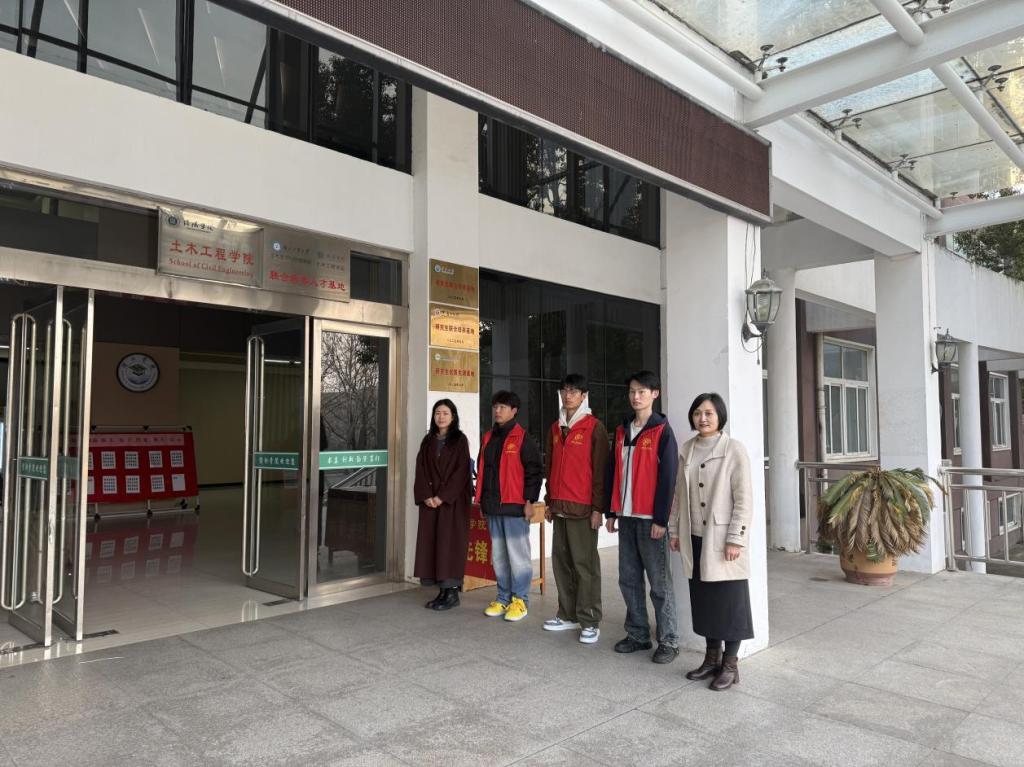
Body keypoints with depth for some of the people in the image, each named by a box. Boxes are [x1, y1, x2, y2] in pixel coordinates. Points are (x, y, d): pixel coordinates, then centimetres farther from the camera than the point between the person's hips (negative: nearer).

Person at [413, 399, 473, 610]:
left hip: (453, 500, -5)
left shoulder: (460, 440, -1)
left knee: (450, 542, -5)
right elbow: (421, 469, 7)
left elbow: (461, 471, -9)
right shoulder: (428, 441, 13)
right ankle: (442, 590, 10)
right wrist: (426, 495, -7)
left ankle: (452, 591, 1)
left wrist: (443, 496, -15)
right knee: (431, 542, 3)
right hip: (430, 500, 5)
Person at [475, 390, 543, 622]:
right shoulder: (488, 438, 15)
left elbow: (535, 470, -9)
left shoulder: (522, 439, -6)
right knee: (498, 555, 12)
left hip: (515, 506, -7)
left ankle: (520, 600, 9)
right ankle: (503, 598, 22)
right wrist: (481, 497, 17)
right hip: (492, 507, 7)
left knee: (517, 553, -2)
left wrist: (529, 501, -12)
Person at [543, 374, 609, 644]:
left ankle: (589, 622, 5)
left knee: (585, 564, -2)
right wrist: (549, 502, 17)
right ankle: (567, 615, 21)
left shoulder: (595, 428, -4)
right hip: (559, 507, 6)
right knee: (561, 561, 10)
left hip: (583, 508, -6)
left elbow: (600, 469, -7)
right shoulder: (555, 428, 15)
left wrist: (598, 507, -11)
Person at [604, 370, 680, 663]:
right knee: (629, 579, 10)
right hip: (626, 517, 6)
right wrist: (611, 512, 10)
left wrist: (661, 519, -13)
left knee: (659, 581, 1)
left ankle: (668, 641, 10)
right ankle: (637, 634, 22)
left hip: (650, 518, -6)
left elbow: (668, 478, -9)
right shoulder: (622, 430, 12)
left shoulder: (662, 431, -5)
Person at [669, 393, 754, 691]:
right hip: (695, 538, 6)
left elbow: (743, 498, -12)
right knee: (704, 600, 13)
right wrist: (674, 530, 11)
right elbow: (679, 493, 13)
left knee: (729, 601, 3)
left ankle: (730, 665, 15)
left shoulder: (734, 449, -9)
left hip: (722, 538, -5)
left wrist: (735, 538, -16)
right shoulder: (687, 450, 8)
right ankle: (712, 658, 26)